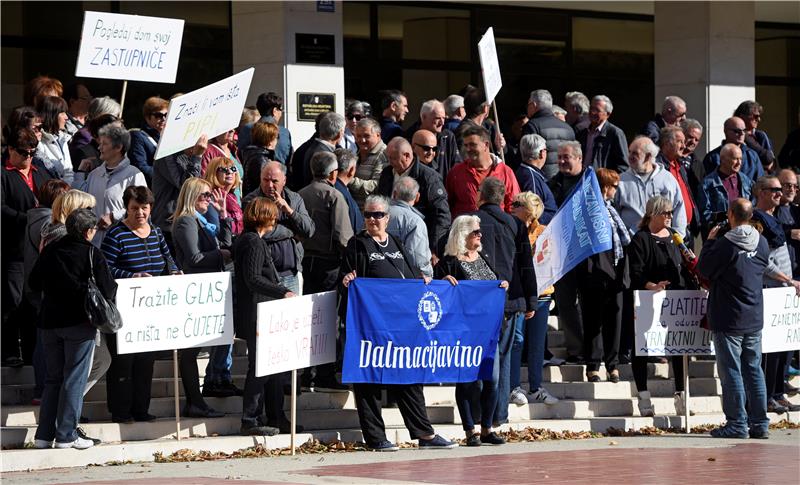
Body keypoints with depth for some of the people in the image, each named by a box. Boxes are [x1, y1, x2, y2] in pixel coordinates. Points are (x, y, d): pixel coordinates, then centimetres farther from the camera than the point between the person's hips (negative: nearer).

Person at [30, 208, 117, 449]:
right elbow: (108, 290, -13)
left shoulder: (50, 251, 4)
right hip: (79, 322, -5)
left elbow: (34, 284, 11)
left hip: (50, 322, 5)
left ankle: (44, 435, 10)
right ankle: (66, 435, -2)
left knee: (53, 378, 13)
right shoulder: (91, 254, -11)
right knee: (74, 380, 1)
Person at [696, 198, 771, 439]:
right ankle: (759, 423, 11)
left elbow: (704, 269, -8)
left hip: (728, 319, -6)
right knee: (753, 369, 11)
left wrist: (709, 241, 3)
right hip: (755, 319, 6)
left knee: (731, 371, -1)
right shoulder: (762, 243, 1)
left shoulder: (725, 244, -17)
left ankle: (737, 423, -2)